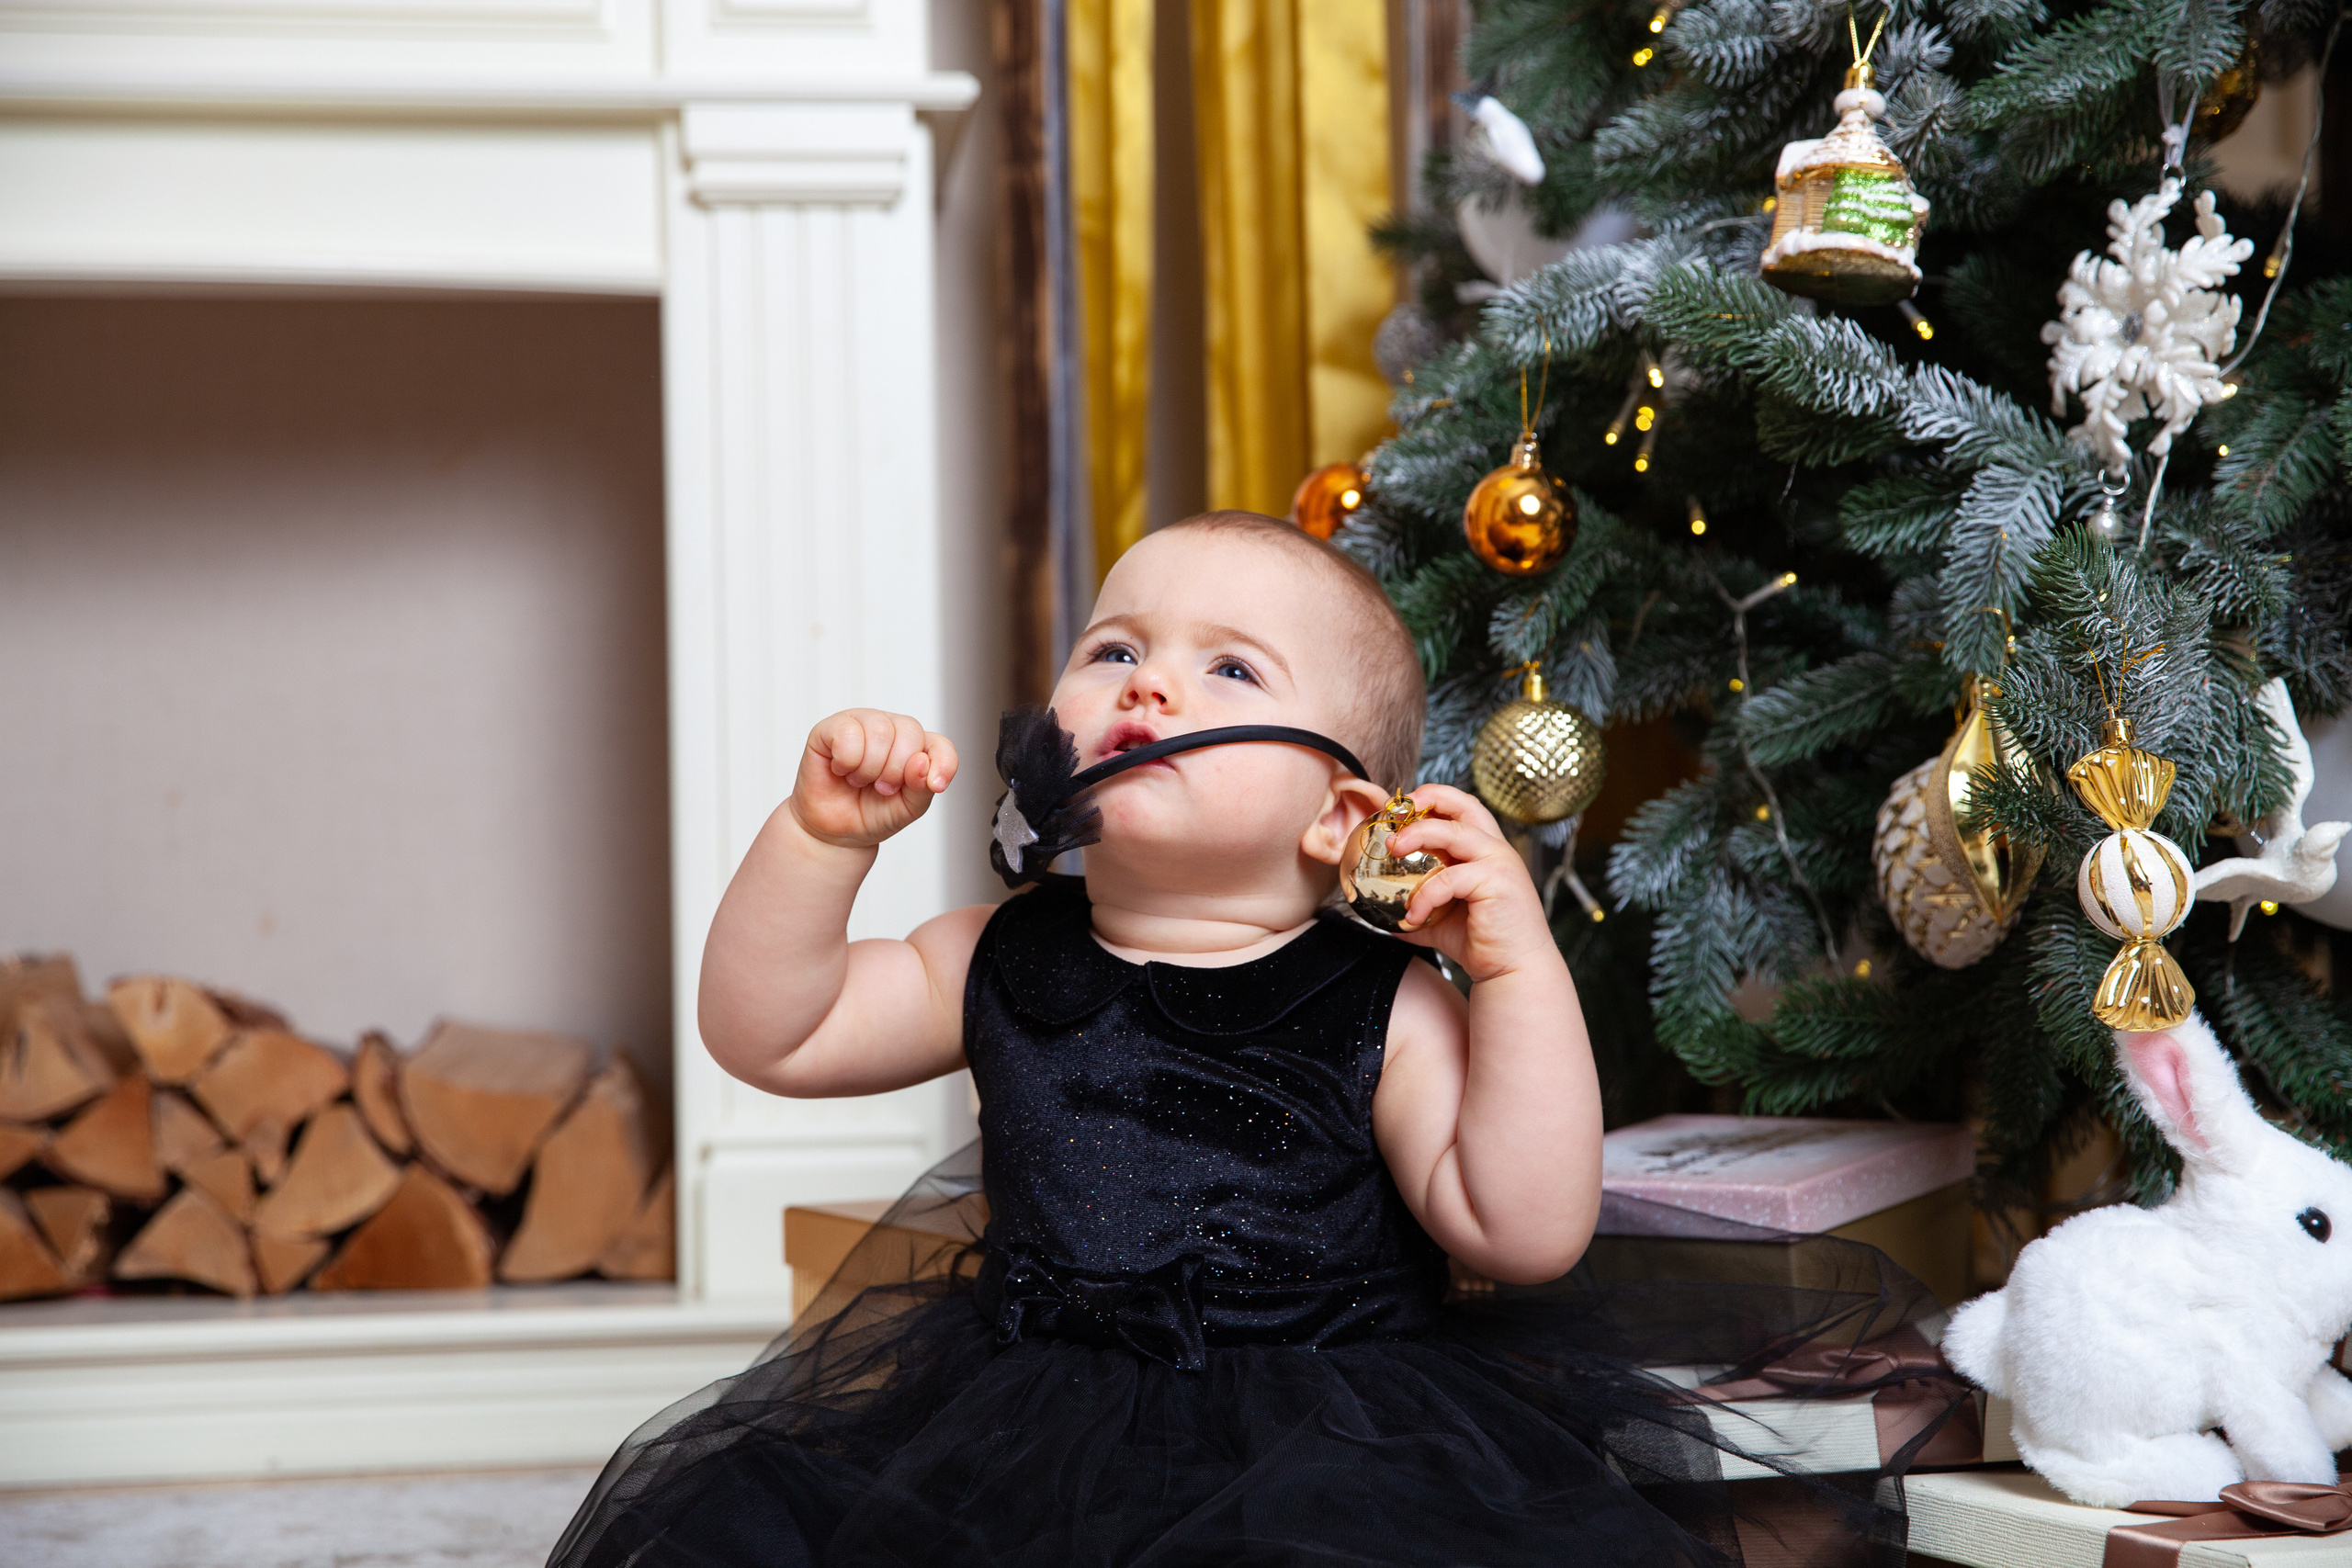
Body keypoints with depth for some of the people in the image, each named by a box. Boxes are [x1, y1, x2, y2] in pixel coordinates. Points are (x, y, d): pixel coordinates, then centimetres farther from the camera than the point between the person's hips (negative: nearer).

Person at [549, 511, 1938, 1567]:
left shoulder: (1380, 1008, -5)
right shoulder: (1002, 965, 7)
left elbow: (1524, 1233, -12)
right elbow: (768, 1037, 8)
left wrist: (1520, 970, -18)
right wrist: (821, 837, -5)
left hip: (1316, 1438, -3)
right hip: (1026, 1419, 4)